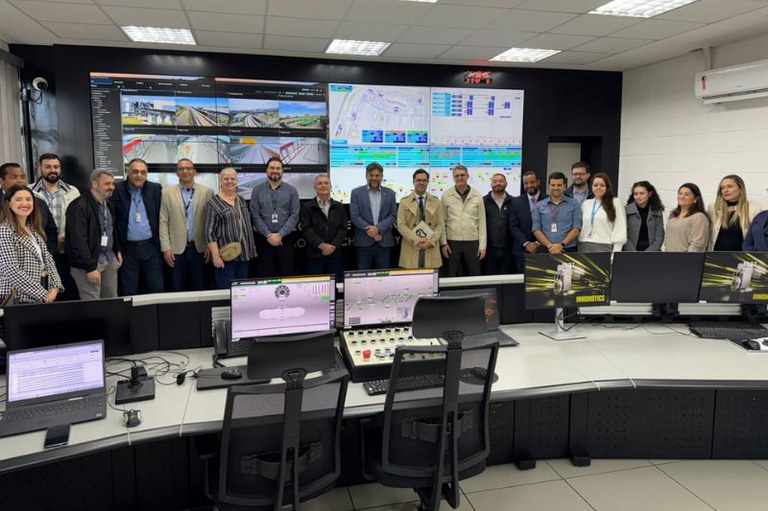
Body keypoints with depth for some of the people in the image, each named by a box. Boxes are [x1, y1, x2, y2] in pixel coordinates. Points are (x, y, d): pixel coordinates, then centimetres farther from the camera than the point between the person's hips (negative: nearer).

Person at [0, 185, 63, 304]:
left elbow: (47, 258, 11)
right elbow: (12, 271, -18)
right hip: (18, 299, -7)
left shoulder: (34, 229, 12)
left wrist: (55, 286, -5)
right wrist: (43, 295, -19)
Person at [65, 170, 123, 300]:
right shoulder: (79, 206, -16)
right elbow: (78, 240, -20)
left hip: (110, 260, 8)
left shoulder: (109, 203, 11)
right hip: (89, 262, -8)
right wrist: (90, 267, -22)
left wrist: (118, 250, 14)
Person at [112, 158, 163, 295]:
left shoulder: (155, 189, 2)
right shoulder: (117, 191, -3)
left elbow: (161, 217, 6)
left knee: (157, 289, 7)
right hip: (127, 249, -1)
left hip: (151, 247, 1)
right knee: (129, 292, 8)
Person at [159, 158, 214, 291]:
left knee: (198, 288, 8)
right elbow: (163, 222, 2)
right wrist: (166, 248, -4)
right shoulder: (167, 192, 4)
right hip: (177, 249, 0)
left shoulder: (207, 192, 2)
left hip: (199, 248, 0)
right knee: (177, 289, 7)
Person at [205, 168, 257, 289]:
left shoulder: (241, 201, 13)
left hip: (244, 254, 6)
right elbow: (210, 232, -10)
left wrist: (252, 249, 14)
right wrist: (216, 256, -17)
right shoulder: (213, 203, -5)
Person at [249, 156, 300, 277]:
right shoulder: (257, 190, 5)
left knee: (288, 275, 2)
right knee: (266, 276, 4)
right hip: (264, 239, 0)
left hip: (286, 239, 0)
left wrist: (280, 235, -11)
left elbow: (295, 215, -3)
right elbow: (255, 216, -1)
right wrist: (268, 235, -11)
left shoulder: (291, 190, 5)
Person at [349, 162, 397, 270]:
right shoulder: (356, 193, 5)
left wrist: (378, 228, -12)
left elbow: (393, 216, 3)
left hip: (384, 242, 2)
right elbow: (354, 216, -3)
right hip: (363, 242, -1)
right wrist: (369, 230, -12)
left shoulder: (390, 193, 10)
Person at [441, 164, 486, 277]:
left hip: (472, 242, 1)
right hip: (452, 242, -1)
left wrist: (482, 245, 0)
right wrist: (443, 243, -3)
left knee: (475, 276, 5)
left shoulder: (477, 196, 4)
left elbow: (482, 222, 5)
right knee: (451, 277, 5)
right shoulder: (446, 196, 2)